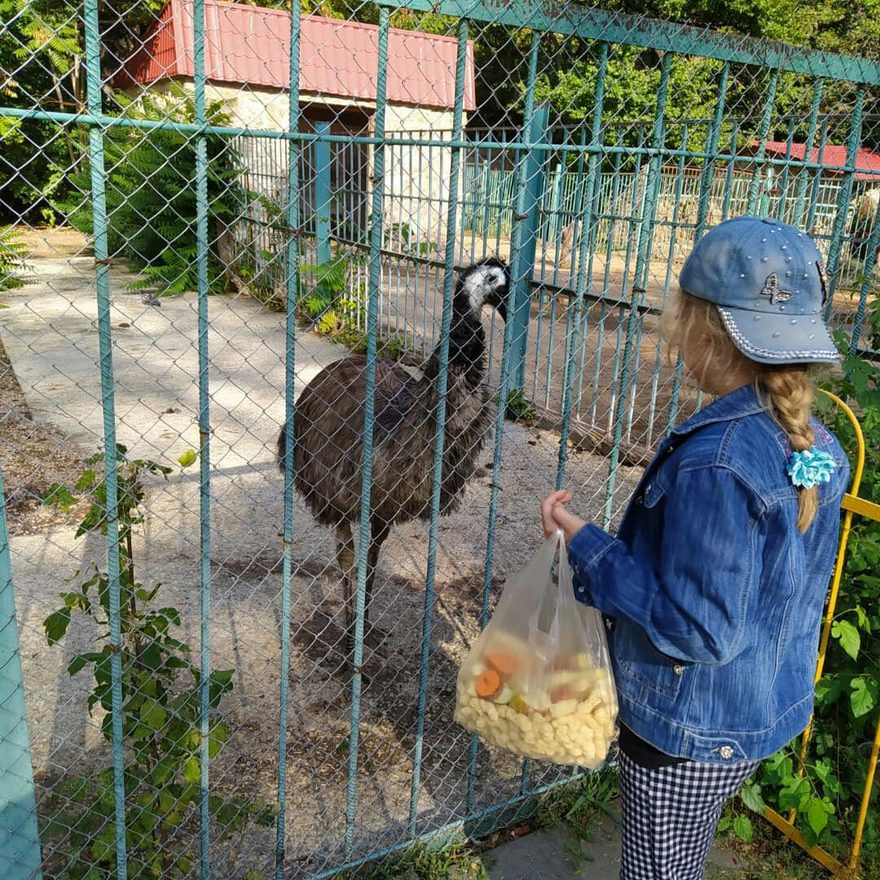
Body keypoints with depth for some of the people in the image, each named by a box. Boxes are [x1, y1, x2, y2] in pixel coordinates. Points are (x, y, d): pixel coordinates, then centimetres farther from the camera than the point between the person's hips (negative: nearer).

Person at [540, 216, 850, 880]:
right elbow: (788, 587, 6)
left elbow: (697, 630, -28)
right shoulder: (815, 445, -4)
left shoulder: (714, 460, -31)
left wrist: (584, 544, -23)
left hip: (690, 731, -7)